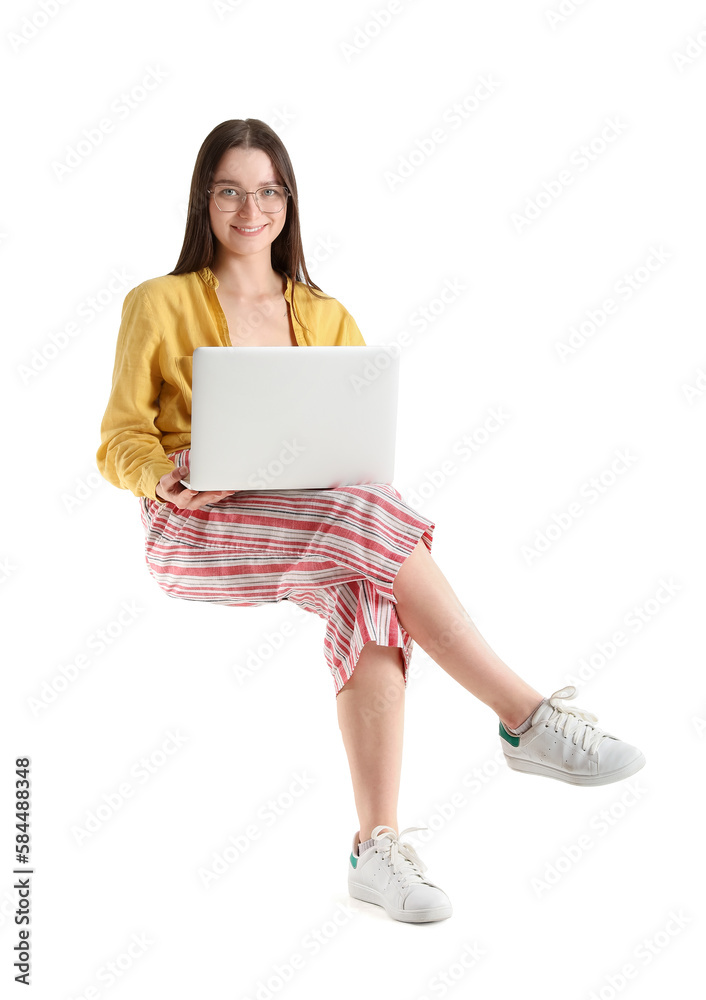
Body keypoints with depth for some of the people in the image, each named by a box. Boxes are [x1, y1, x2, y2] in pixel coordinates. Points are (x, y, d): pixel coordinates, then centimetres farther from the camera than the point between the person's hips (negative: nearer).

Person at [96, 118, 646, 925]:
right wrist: (166, 476, -20)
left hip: (306, 530, 4)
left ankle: (377, 844, -34)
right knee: (369, 523, -33)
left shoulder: (325, 318, 17)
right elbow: (119, 445, 3)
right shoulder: (158, 304, 6)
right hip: (192, 534, -4)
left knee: (368, 583, -34)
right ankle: (528, 716, -30)